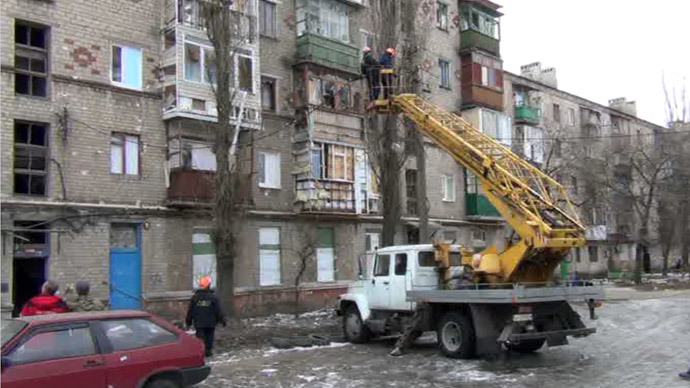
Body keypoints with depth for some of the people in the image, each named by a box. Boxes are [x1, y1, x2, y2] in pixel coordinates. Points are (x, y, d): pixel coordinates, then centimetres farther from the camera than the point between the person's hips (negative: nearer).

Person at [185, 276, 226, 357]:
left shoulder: (195, 297, -1)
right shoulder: (213, 297, -8)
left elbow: (190, 311, 4)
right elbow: (218, 311, -6)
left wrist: (188, 321, 14)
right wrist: (222, 320, 2)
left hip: (199, 323, 1)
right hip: (210, 323, -1)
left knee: (200, 336, 3)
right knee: (209, 336, 13)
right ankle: (208, 351, 19)